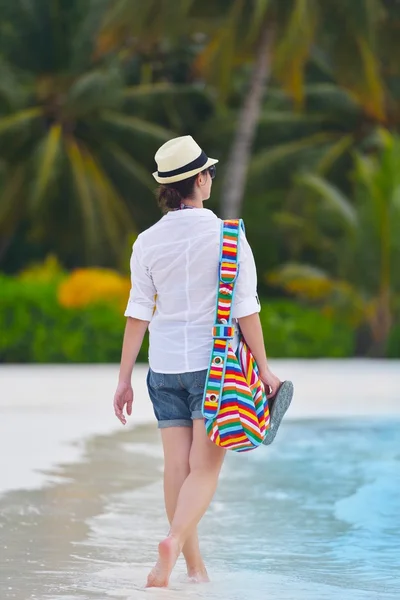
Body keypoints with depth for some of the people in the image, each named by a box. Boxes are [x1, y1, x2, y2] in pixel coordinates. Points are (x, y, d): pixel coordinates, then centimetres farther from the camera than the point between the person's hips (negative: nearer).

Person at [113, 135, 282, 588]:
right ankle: (175, 541, -28)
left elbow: (138, 314, 1)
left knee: (176, 467, 7)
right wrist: (263, 367, -1)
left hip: (166, 366, 3)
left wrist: (124, 380, 5)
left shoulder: (148, 242, 1)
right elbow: (245, 310, -8)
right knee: (204, 469, -4)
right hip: (213, 363, -3)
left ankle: (195, 566, 12)